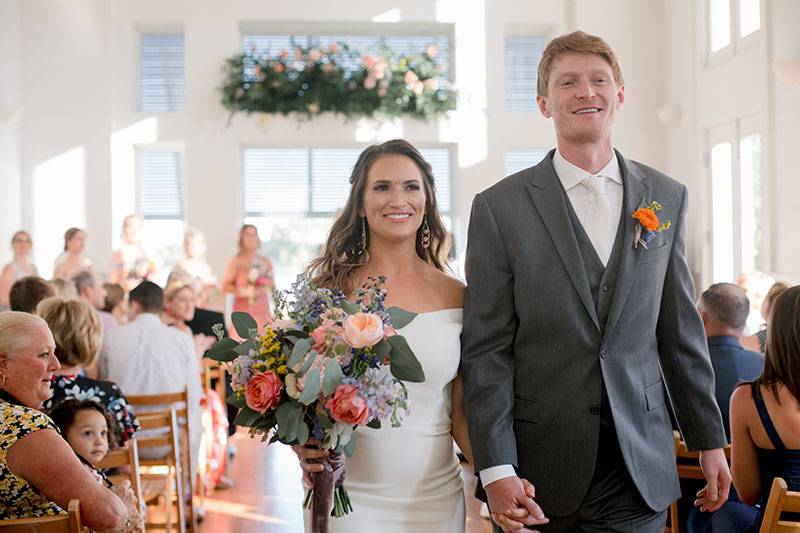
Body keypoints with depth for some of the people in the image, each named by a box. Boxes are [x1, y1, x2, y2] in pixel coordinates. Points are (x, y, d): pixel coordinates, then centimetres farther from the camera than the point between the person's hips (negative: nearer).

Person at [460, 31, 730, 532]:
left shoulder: (667, 198, 7)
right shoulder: (500, 207, -3)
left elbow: (680, 331, 11)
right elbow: (486, 349, -6)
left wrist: (710, 439, 11)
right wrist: (495, 469, -12)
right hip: (538, 473, -2)